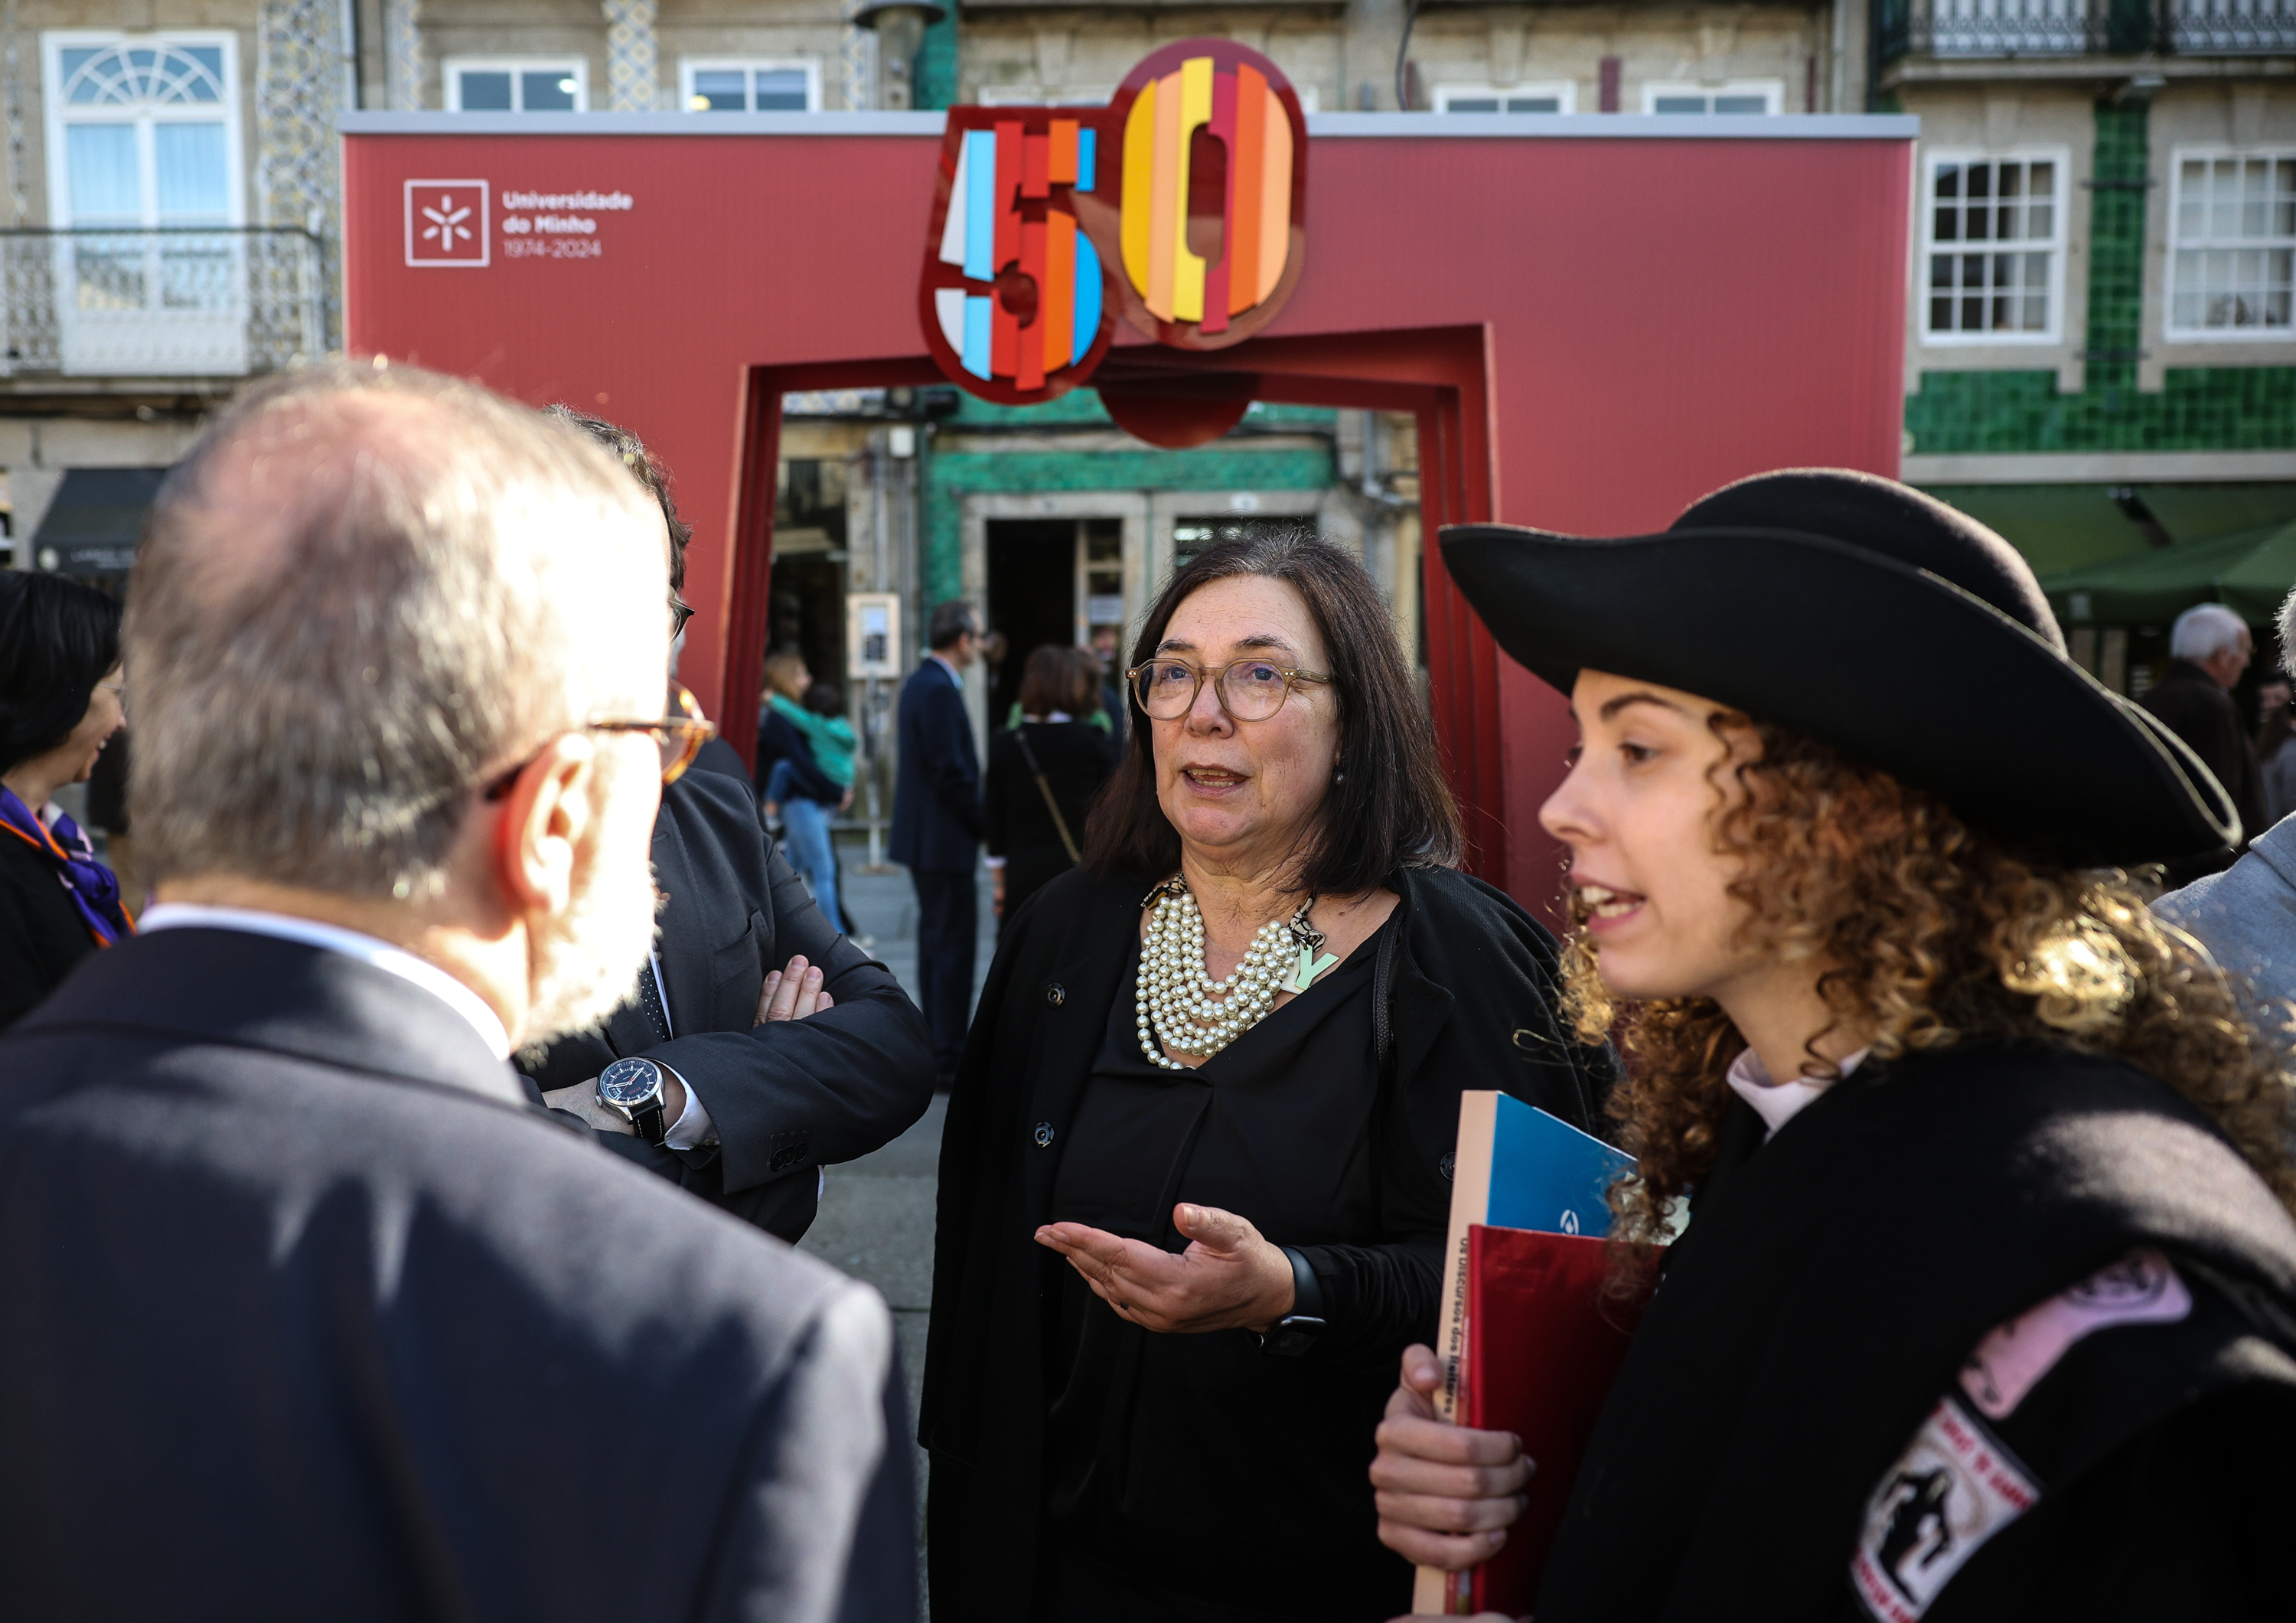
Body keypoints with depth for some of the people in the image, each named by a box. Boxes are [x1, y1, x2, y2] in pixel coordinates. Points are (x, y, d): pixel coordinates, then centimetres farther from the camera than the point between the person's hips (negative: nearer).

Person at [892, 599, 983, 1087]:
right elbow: (952, 772, -22)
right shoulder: (939, 690, -18)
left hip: (923, 836, 11)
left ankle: (938, 1050, 25)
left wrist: (978, 817, 14)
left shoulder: (921, 682, 13)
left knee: (936, 938, 16)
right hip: (944, 839, -11)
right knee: (953, 943, -6)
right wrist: (986, 823, -11)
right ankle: (949, 1060, -2)